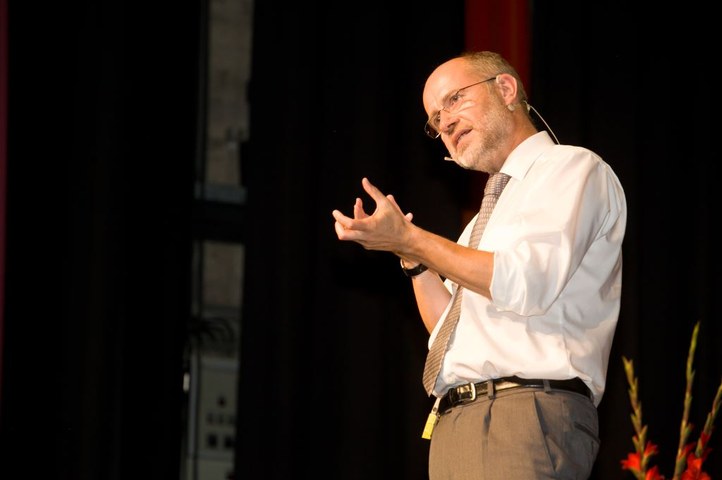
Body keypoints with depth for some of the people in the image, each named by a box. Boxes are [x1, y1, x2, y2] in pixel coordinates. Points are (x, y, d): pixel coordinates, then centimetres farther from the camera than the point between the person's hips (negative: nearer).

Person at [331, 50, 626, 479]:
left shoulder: (572, 167, 1)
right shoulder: (486, 217, 27)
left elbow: (526, 287, -14)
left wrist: (411, 239, -8)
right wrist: (412, 255, 11)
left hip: (526, 415, -8)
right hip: (454, 425, 8)